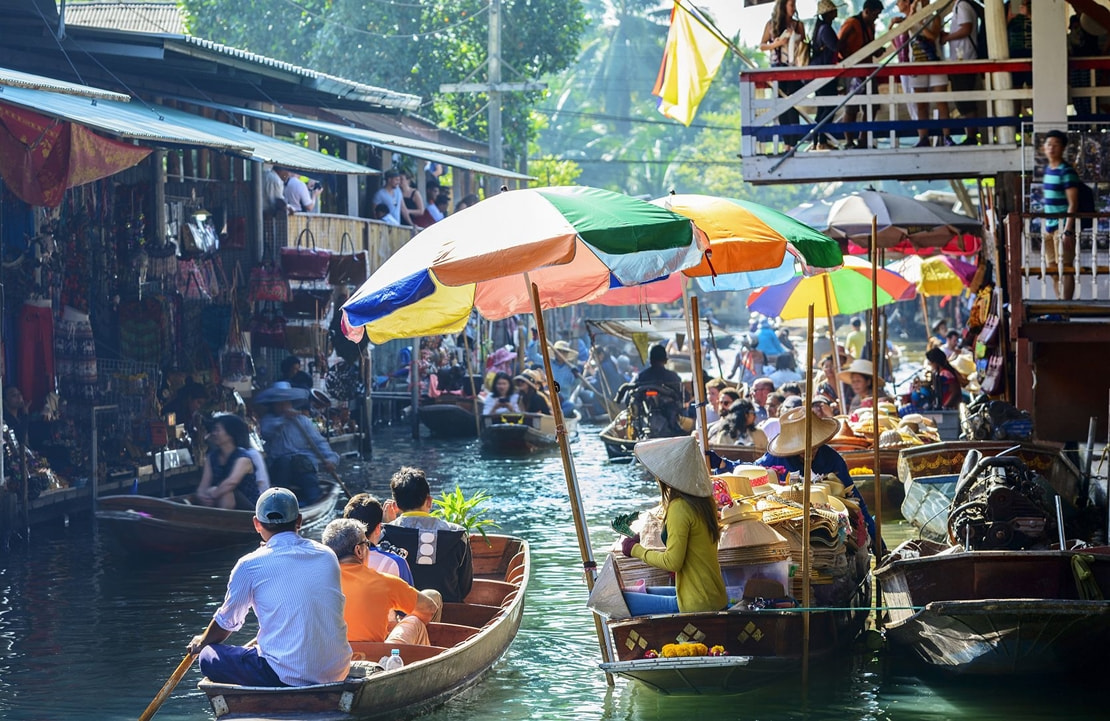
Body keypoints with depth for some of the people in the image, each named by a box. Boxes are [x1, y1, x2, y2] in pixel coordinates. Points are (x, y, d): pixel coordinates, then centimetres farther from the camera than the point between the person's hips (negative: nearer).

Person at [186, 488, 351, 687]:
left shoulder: (250, 566, -3)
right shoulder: (327, 556, 9)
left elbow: (226, 623, 13)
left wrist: (201, 643, 34)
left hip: (287, 676, -6)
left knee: (209, 657, 9)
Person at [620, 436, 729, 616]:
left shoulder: (680, 508, -19)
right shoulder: (704, 501, 6)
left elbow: (672, 562, -19)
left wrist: (635, 550, -6)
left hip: (696, 604, -9)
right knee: (643, 592, 27)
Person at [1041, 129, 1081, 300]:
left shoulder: (1067, 171, -12)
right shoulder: (1047, 169, 14)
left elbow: (1073, 204, -15)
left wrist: (1068, 230, -21)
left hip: (1062, 228, -9)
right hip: (1049, 227, 9)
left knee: (1064, 269, -8)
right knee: (1053, 271, 13)